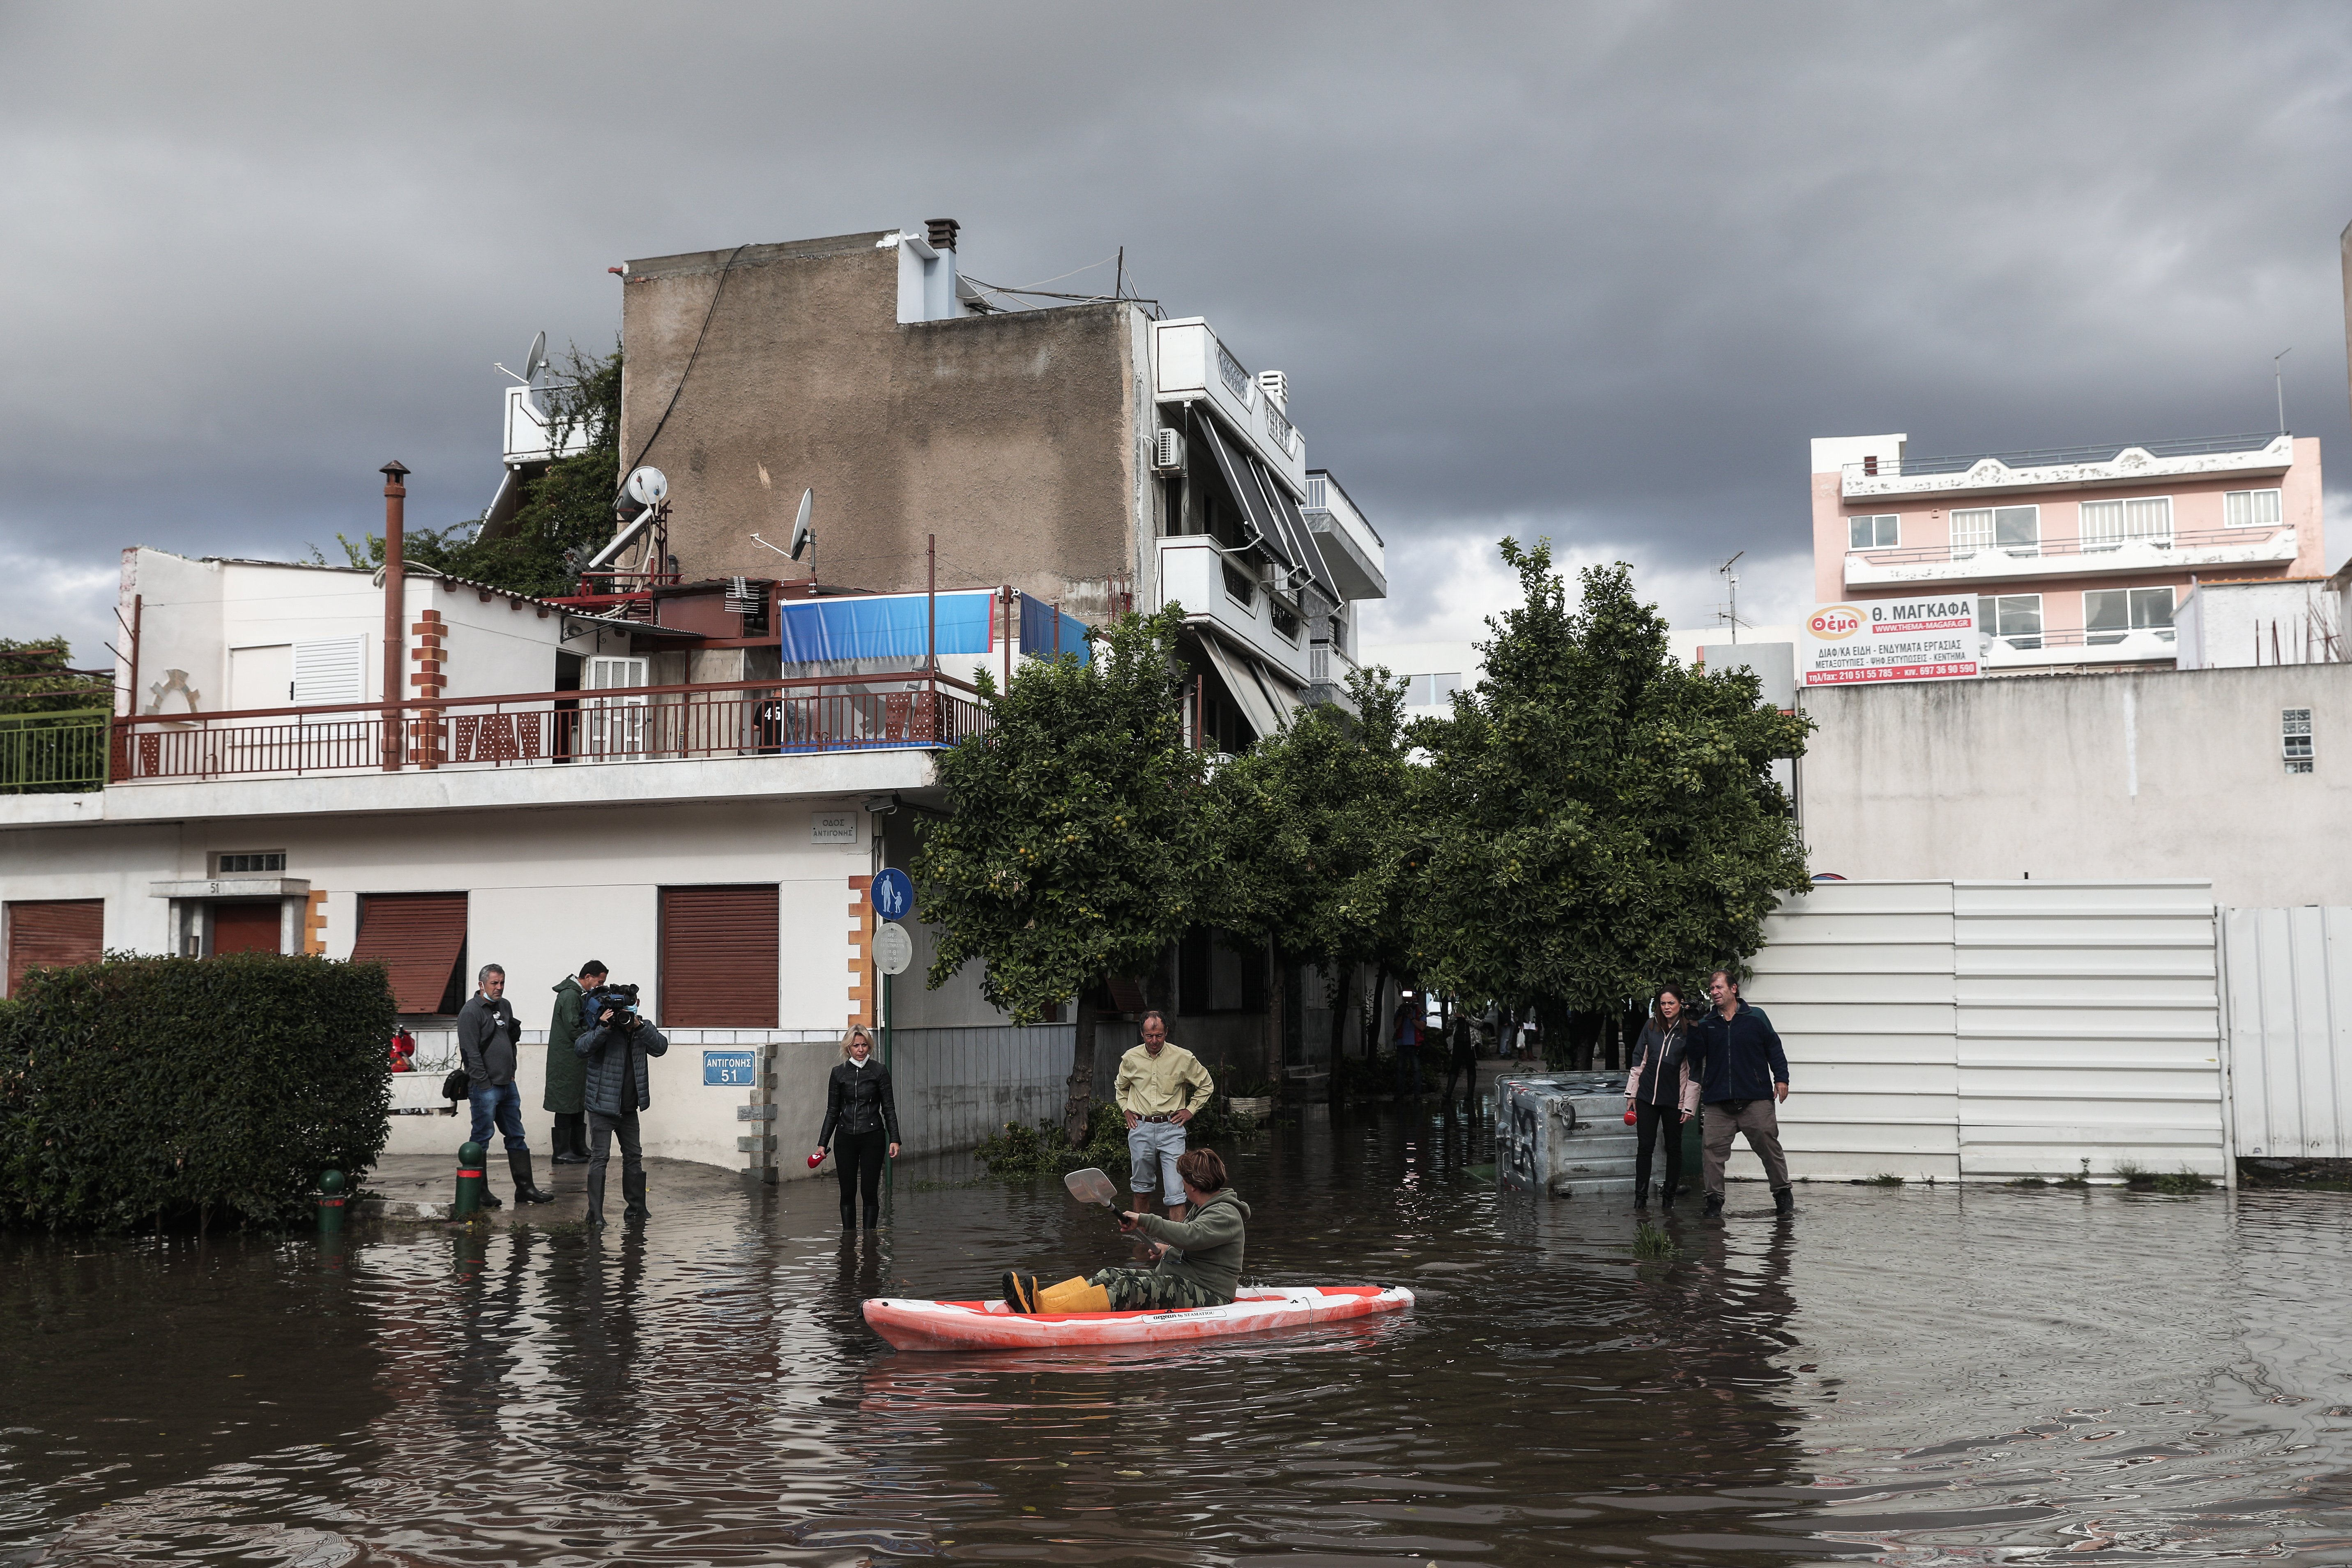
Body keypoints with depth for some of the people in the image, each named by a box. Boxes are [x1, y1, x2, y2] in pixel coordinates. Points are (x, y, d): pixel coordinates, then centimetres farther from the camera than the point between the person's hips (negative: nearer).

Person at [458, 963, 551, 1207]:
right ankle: (480, 1192, 6)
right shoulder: (471, 1011, -10)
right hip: (485, 1087, -8)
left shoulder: (505, 1006, 14)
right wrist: (484, 1083, -16)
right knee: (481, 1141, -1)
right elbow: (471, 1052, -15)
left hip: (508, 1084, 8)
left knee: (516, 1137, 10)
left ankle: (525, 1188, 15)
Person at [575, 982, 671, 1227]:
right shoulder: (601, 1030, -10)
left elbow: (660, 1047, -10)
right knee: (600, 1157, -7)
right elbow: (580, 1049, -24)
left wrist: (639, 1026, -20)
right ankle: (595, 1212, -6)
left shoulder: (641, 1029, 4)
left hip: (629, 1107, 6)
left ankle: (636, 1207, 24)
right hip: (602, 1105, -6)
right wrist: (603, 1028, -33)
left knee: (634, 1155, 13)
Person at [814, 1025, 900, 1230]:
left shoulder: (879, 1071, 0)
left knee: (869, 1192, -2)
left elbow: (889, 1109, 1)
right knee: (848, 1192, 4)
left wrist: (894, 1139, -8)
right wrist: (822, 1143, 7)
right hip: (845, 1138, 2)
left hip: (873, 1138, -2)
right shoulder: (838, 1073, 6)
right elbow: (832, 1111, 11)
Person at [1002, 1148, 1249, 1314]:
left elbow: (1189, 1235, -31)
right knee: (1111, 1276, -12)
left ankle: (1045, 1308, -47)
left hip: (1206, 1295, -10)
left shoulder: (1226, 1214, -13)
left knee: (1130, 1289, -31)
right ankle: (1037, 1298, -33)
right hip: (1177, 1280, 10)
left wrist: (1144, 1221, -26)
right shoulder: (1205, 1208, 21)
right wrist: (1168, 1251, 22)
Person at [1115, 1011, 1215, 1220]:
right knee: (1141, 1184, 14)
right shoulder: (1131, 1059, 3)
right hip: (1140, 1127, 3)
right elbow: (1120, 1088, 24)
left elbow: (1207, 1085, 11)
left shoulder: (1183, 1058, -4)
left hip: (1171, 1127, -3)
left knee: (1175, 1191, -11)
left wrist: (1190, 1110, 4)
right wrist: (1126, 1111, 11)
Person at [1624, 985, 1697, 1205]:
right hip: (1647, 1096, 2)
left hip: (1674, 1098, -2)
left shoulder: (1688, 1031, -4)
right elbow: (1638, 1060, 10)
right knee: (1644, 1146, 2)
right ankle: (1641, 1195, 7)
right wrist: (1631, 1093, 8)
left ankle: (1670, 1195, 18)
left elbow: (1693, 1071, -3)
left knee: (1674, 1147, 8)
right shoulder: (1651, 1026, 5)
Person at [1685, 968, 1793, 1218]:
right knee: (1713, 1149, -3)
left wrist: (1781, 1079, 3)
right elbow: (1695, 1060, 9)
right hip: (1719, 1103, 2)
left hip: (1757, 1100, -2)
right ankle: (1714, 1199, 6)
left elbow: (1774, 1049, 9)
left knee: (1769, 1146, 2)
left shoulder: (1756, 1017, 5)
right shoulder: (1705, 1026, 10)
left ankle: (1783, 1193, 19)